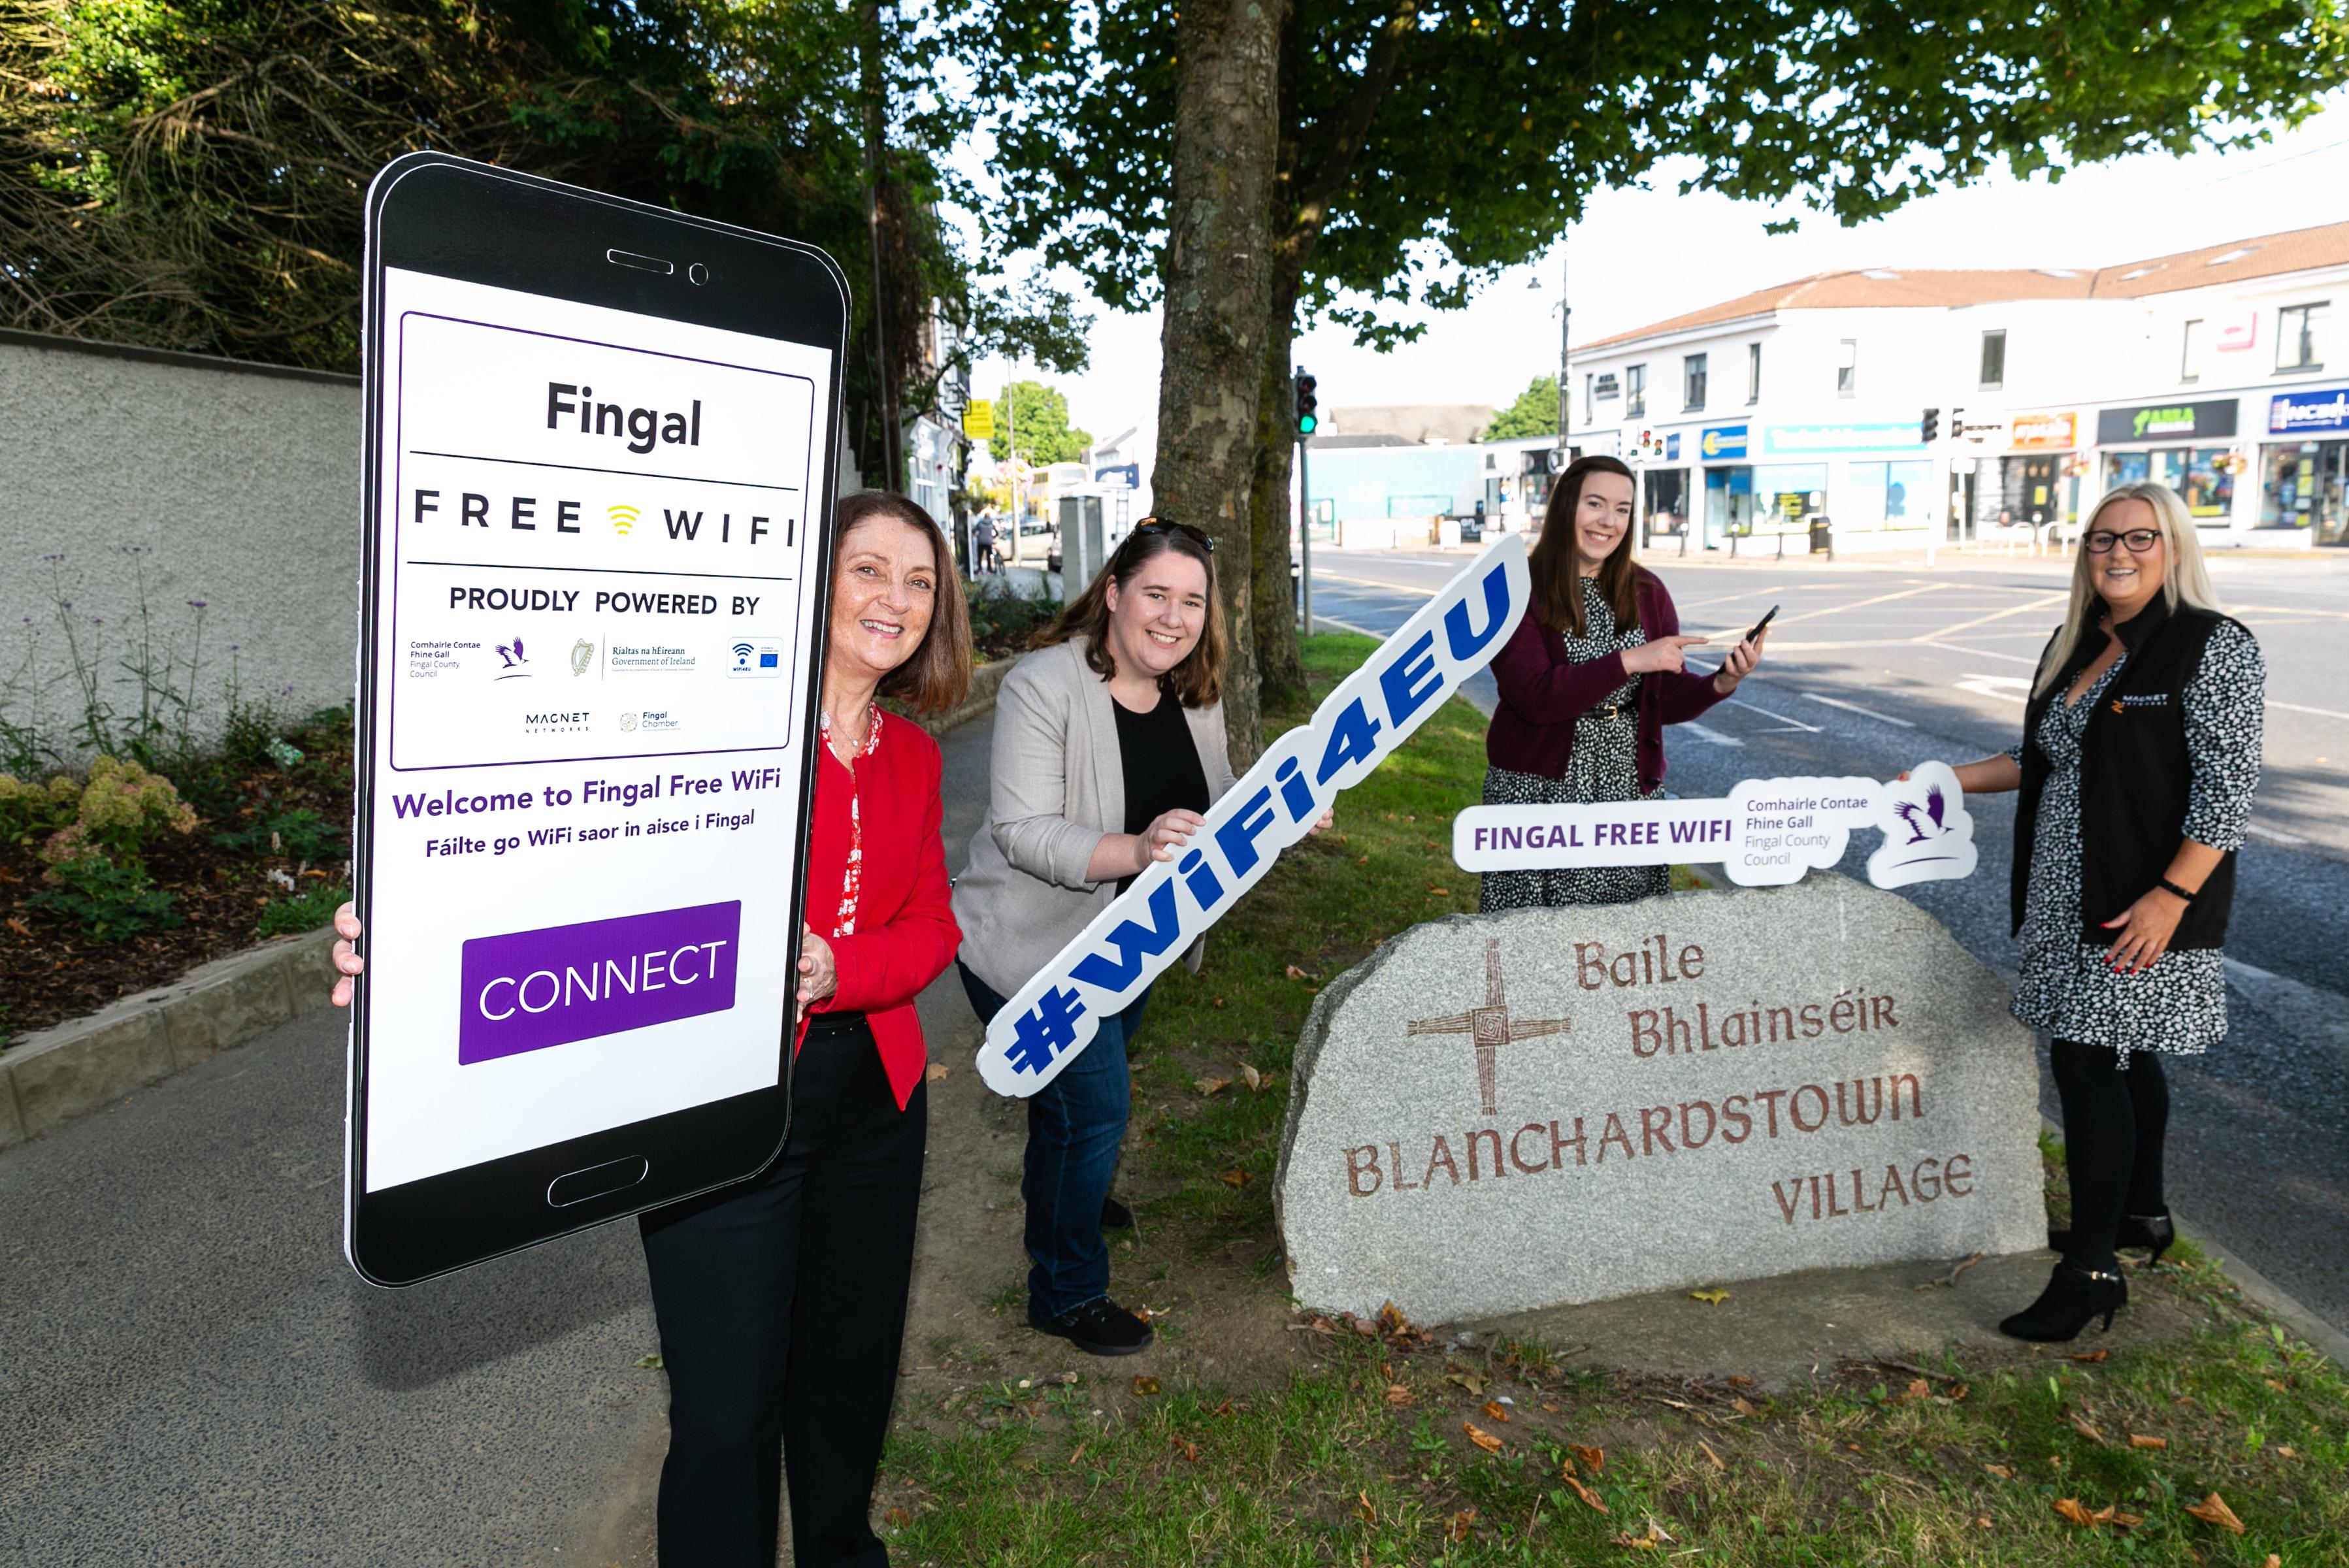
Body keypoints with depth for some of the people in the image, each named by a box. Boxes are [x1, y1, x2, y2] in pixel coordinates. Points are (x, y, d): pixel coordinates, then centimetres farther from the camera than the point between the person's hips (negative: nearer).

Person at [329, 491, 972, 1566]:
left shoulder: (910, 755, 7)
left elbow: (931, 927, 4)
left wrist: (838, 970, -17)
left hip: (872, 1094, 6)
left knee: (849, 1360, 22)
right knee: (726, 1408, 3)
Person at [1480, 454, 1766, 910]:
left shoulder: (1646, 590, 7)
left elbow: (1670, 701, 6)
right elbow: (1536, 697, -18)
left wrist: (1722, 682, -13)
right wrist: (1628, 661, -23)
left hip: (1630, 787, 4)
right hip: (1540, 787, -4)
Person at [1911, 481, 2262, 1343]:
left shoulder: (2213, 647, -11)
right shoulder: (2075, 646, 11)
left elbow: (2228, 786, -16)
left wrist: (2170, 897, -21)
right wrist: (1952, 778, 9)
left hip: (2141, 906, -7)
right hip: (2072, 897, 7)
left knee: (2085, 1059, -9)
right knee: (2122, 1053, 18)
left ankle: (2092, 1269, 0)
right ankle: (2141, 1214, 35)